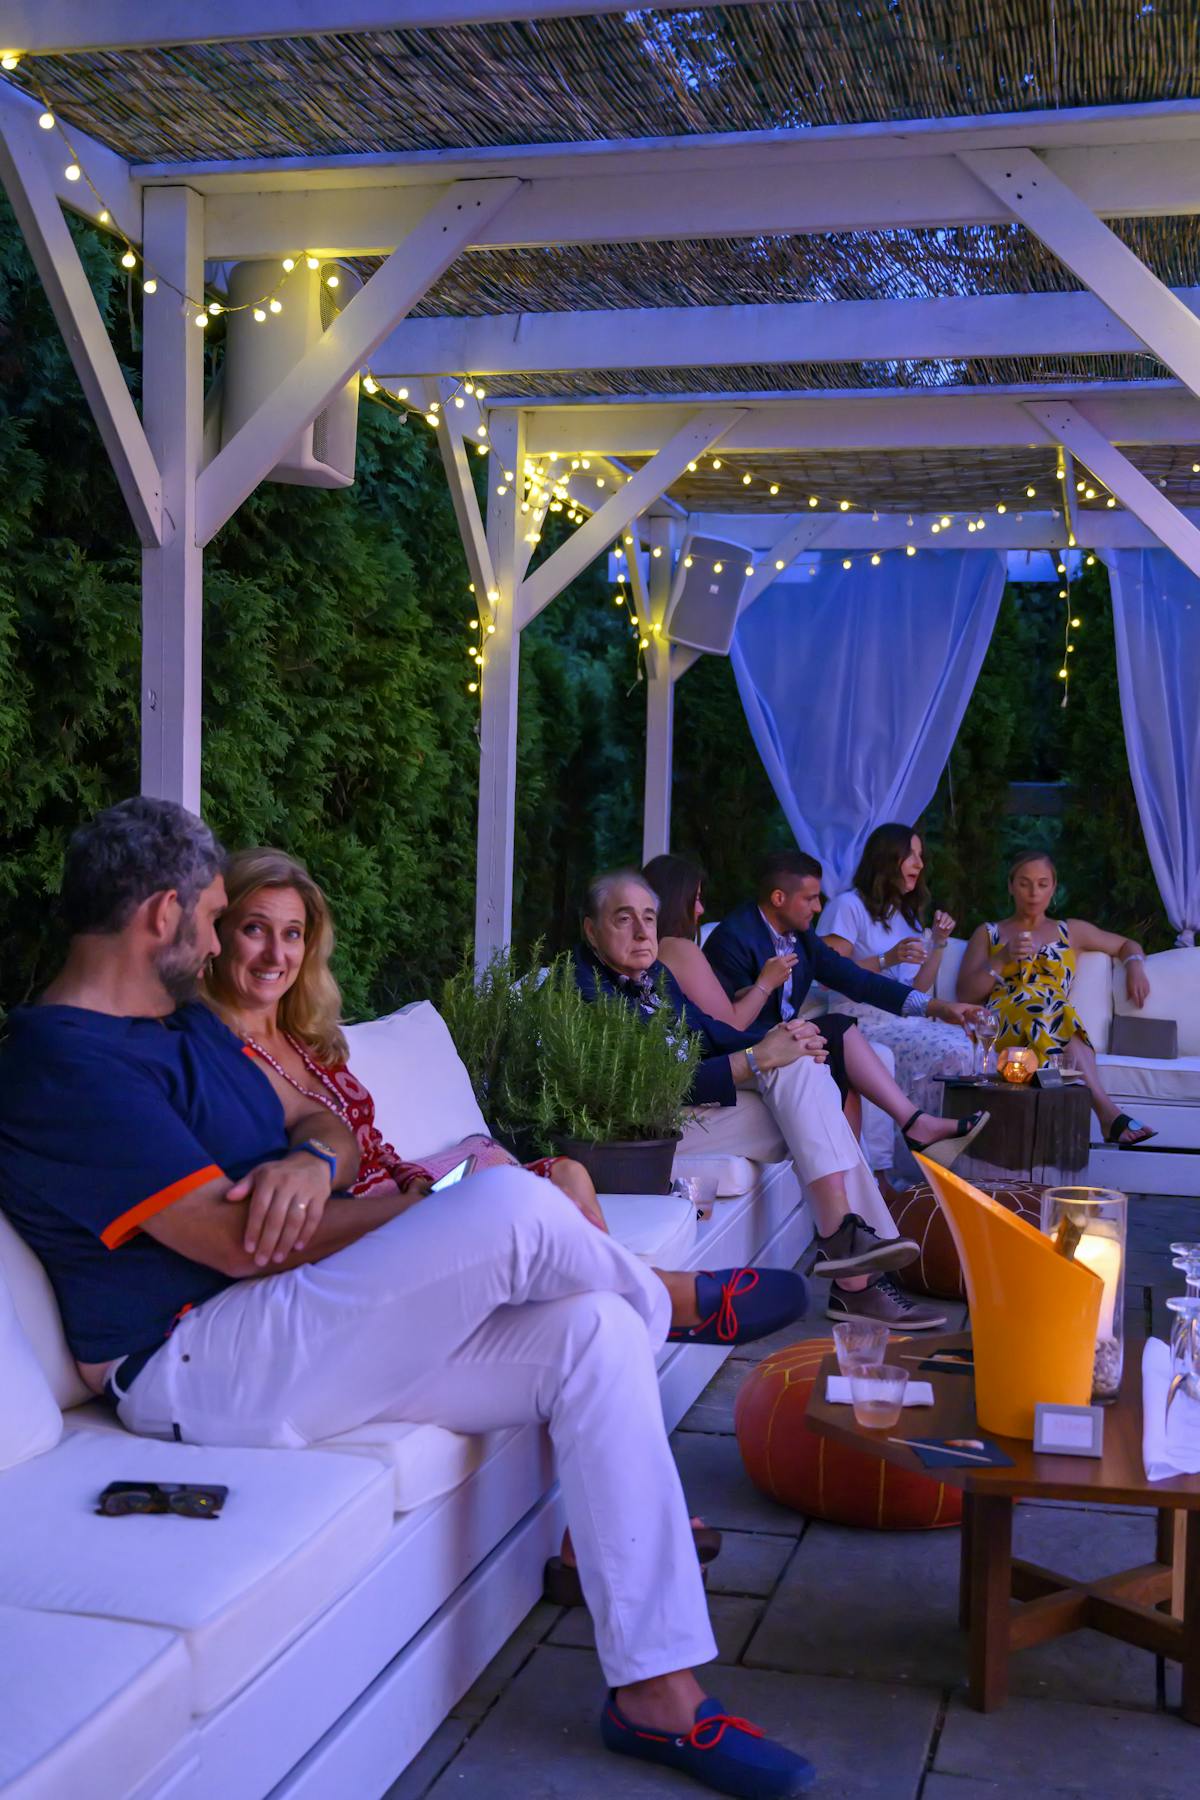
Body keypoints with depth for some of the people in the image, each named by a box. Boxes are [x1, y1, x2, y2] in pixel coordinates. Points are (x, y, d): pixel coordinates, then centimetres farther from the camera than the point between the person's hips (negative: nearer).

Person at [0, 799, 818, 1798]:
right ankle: (665, 1301, 9)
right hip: (201, 1365, -10)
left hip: (304, 1331, 10)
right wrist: (452, 1214, -11)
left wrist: (311, 1160, -13)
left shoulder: (187, 1021, 17)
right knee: (517, 1206, -27)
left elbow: (326, 1123, 14)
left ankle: (657, 1692, -6)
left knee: (593, 1332, -9)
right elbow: (238, 1241, -21)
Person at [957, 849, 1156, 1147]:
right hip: (1002, 1025, -1)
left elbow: (1127, 945, 37)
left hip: (1057, 1022, 1)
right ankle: (1106, 1109, -52)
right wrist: (1003, 958, -1)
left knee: (1056, 1011, -38)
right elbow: (966, 992, 12)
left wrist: (1135, 965, 13)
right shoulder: (988, 933, 23)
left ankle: (1105, 1112, -54)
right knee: (1045, 1006, -38)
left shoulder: (1070, 931, 28)